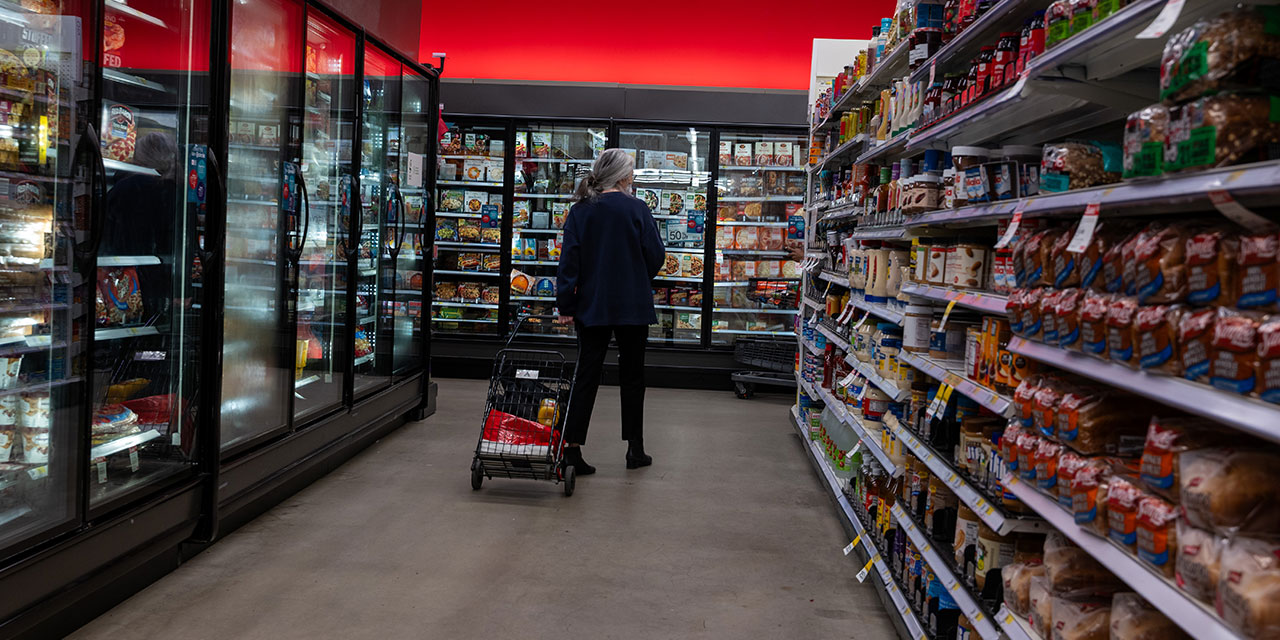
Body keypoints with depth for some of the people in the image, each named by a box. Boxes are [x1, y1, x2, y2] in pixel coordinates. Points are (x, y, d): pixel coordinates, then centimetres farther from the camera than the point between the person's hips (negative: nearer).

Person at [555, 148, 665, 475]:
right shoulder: (636, 209, -8)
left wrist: (565, 305, 0)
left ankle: (572, 448, -2)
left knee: (586, 376, 6)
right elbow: (656, 257, -6)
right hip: (633, 307, -2)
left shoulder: (580, 211, 0)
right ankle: (635, 450, 18)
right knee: (631, 377, 11)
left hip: (591, 307, 2)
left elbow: (569, 260, -3)